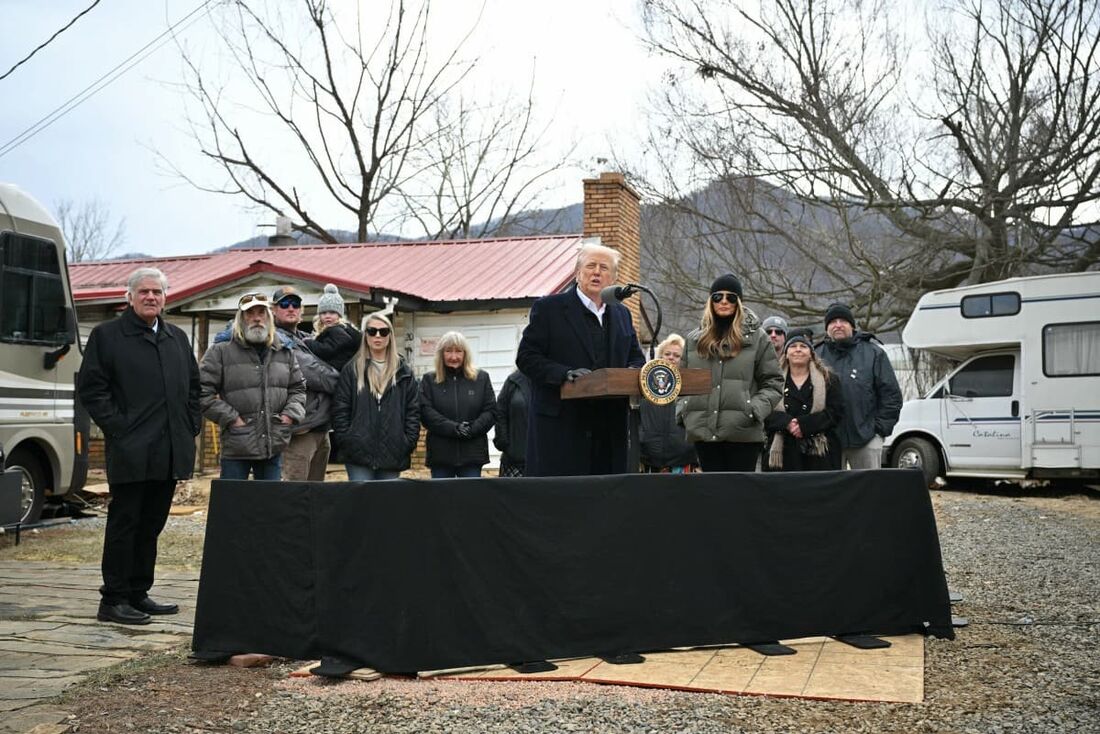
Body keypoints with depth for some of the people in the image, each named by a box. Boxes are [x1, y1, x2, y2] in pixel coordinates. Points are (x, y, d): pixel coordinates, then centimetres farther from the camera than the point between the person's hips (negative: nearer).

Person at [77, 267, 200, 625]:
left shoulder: (178, 338, 17)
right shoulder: (106, 336, 0)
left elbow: (194, 386, 22)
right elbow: (90, 387, -4)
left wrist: (191, 426, 9)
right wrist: (117, 427, -12)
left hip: (170, 451, 6)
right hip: (130, 452, -6)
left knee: (151, 525, 12)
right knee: (124, 524, -2)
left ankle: (138, 594, 21)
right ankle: (113, 600, 5)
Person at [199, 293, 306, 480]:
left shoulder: (285, 353, 13)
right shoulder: (220, 352, -2)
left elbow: (298, 389, 21)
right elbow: (203, 393, -7)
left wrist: (291, 414, 4)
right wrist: (231, 418, -11)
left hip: (274, 447, 4)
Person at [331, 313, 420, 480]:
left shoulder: (404, 372, 9)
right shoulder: (351, 370, 5)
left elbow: (414, 410, 7)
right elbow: (340, 409, 2)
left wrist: (409, 442, -2)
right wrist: (344, 440, -6)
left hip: (393, 454, 2)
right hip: (358, 452, -2)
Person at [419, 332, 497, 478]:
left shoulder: (481, 378, 10)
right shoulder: (429, 380, 8)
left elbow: (491, 411, 4)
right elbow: (426, 412, -5)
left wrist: (472, 429, -14)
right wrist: (453, 428, -17)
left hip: (472, 454, 0)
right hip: (441, 454, 0)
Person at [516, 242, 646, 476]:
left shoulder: (622, 314, 18)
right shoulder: (548, 308, 2)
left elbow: (636, 357, 23)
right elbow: (526, 357, -3)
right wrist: (564, 373, -18)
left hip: (610, 430, 5)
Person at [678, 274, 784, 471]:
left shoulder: (756, 337, 4)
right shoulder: (694, 339, 15)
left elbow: (773, 383, 4)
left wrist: (754, 410, -10)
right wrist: (683, 411, 4)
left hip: (743, 432, -3)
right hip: (703, 432, 3)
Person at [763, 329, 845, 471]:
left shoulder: (828, 378, 11)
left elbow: (836, 411, 0)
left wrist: (805, 424, -13)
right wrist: (787, 423, -18)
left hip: (820, 452, 0)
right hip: (783, 452, 0)